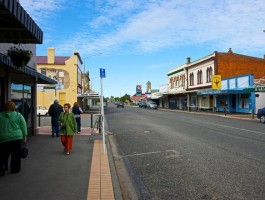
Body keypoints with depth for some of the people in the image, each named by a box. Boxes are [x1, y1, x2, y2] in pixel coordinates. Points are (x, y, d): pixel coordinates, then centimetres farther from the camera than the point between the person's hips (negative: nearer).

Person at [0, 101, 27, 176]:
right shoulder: (18, 115, -1)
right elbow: (23, 127, -1)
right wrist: (24, 137, 6)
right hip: (17, 138, -1)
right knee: (15, 155, 10)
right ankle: (14, 169, 17)